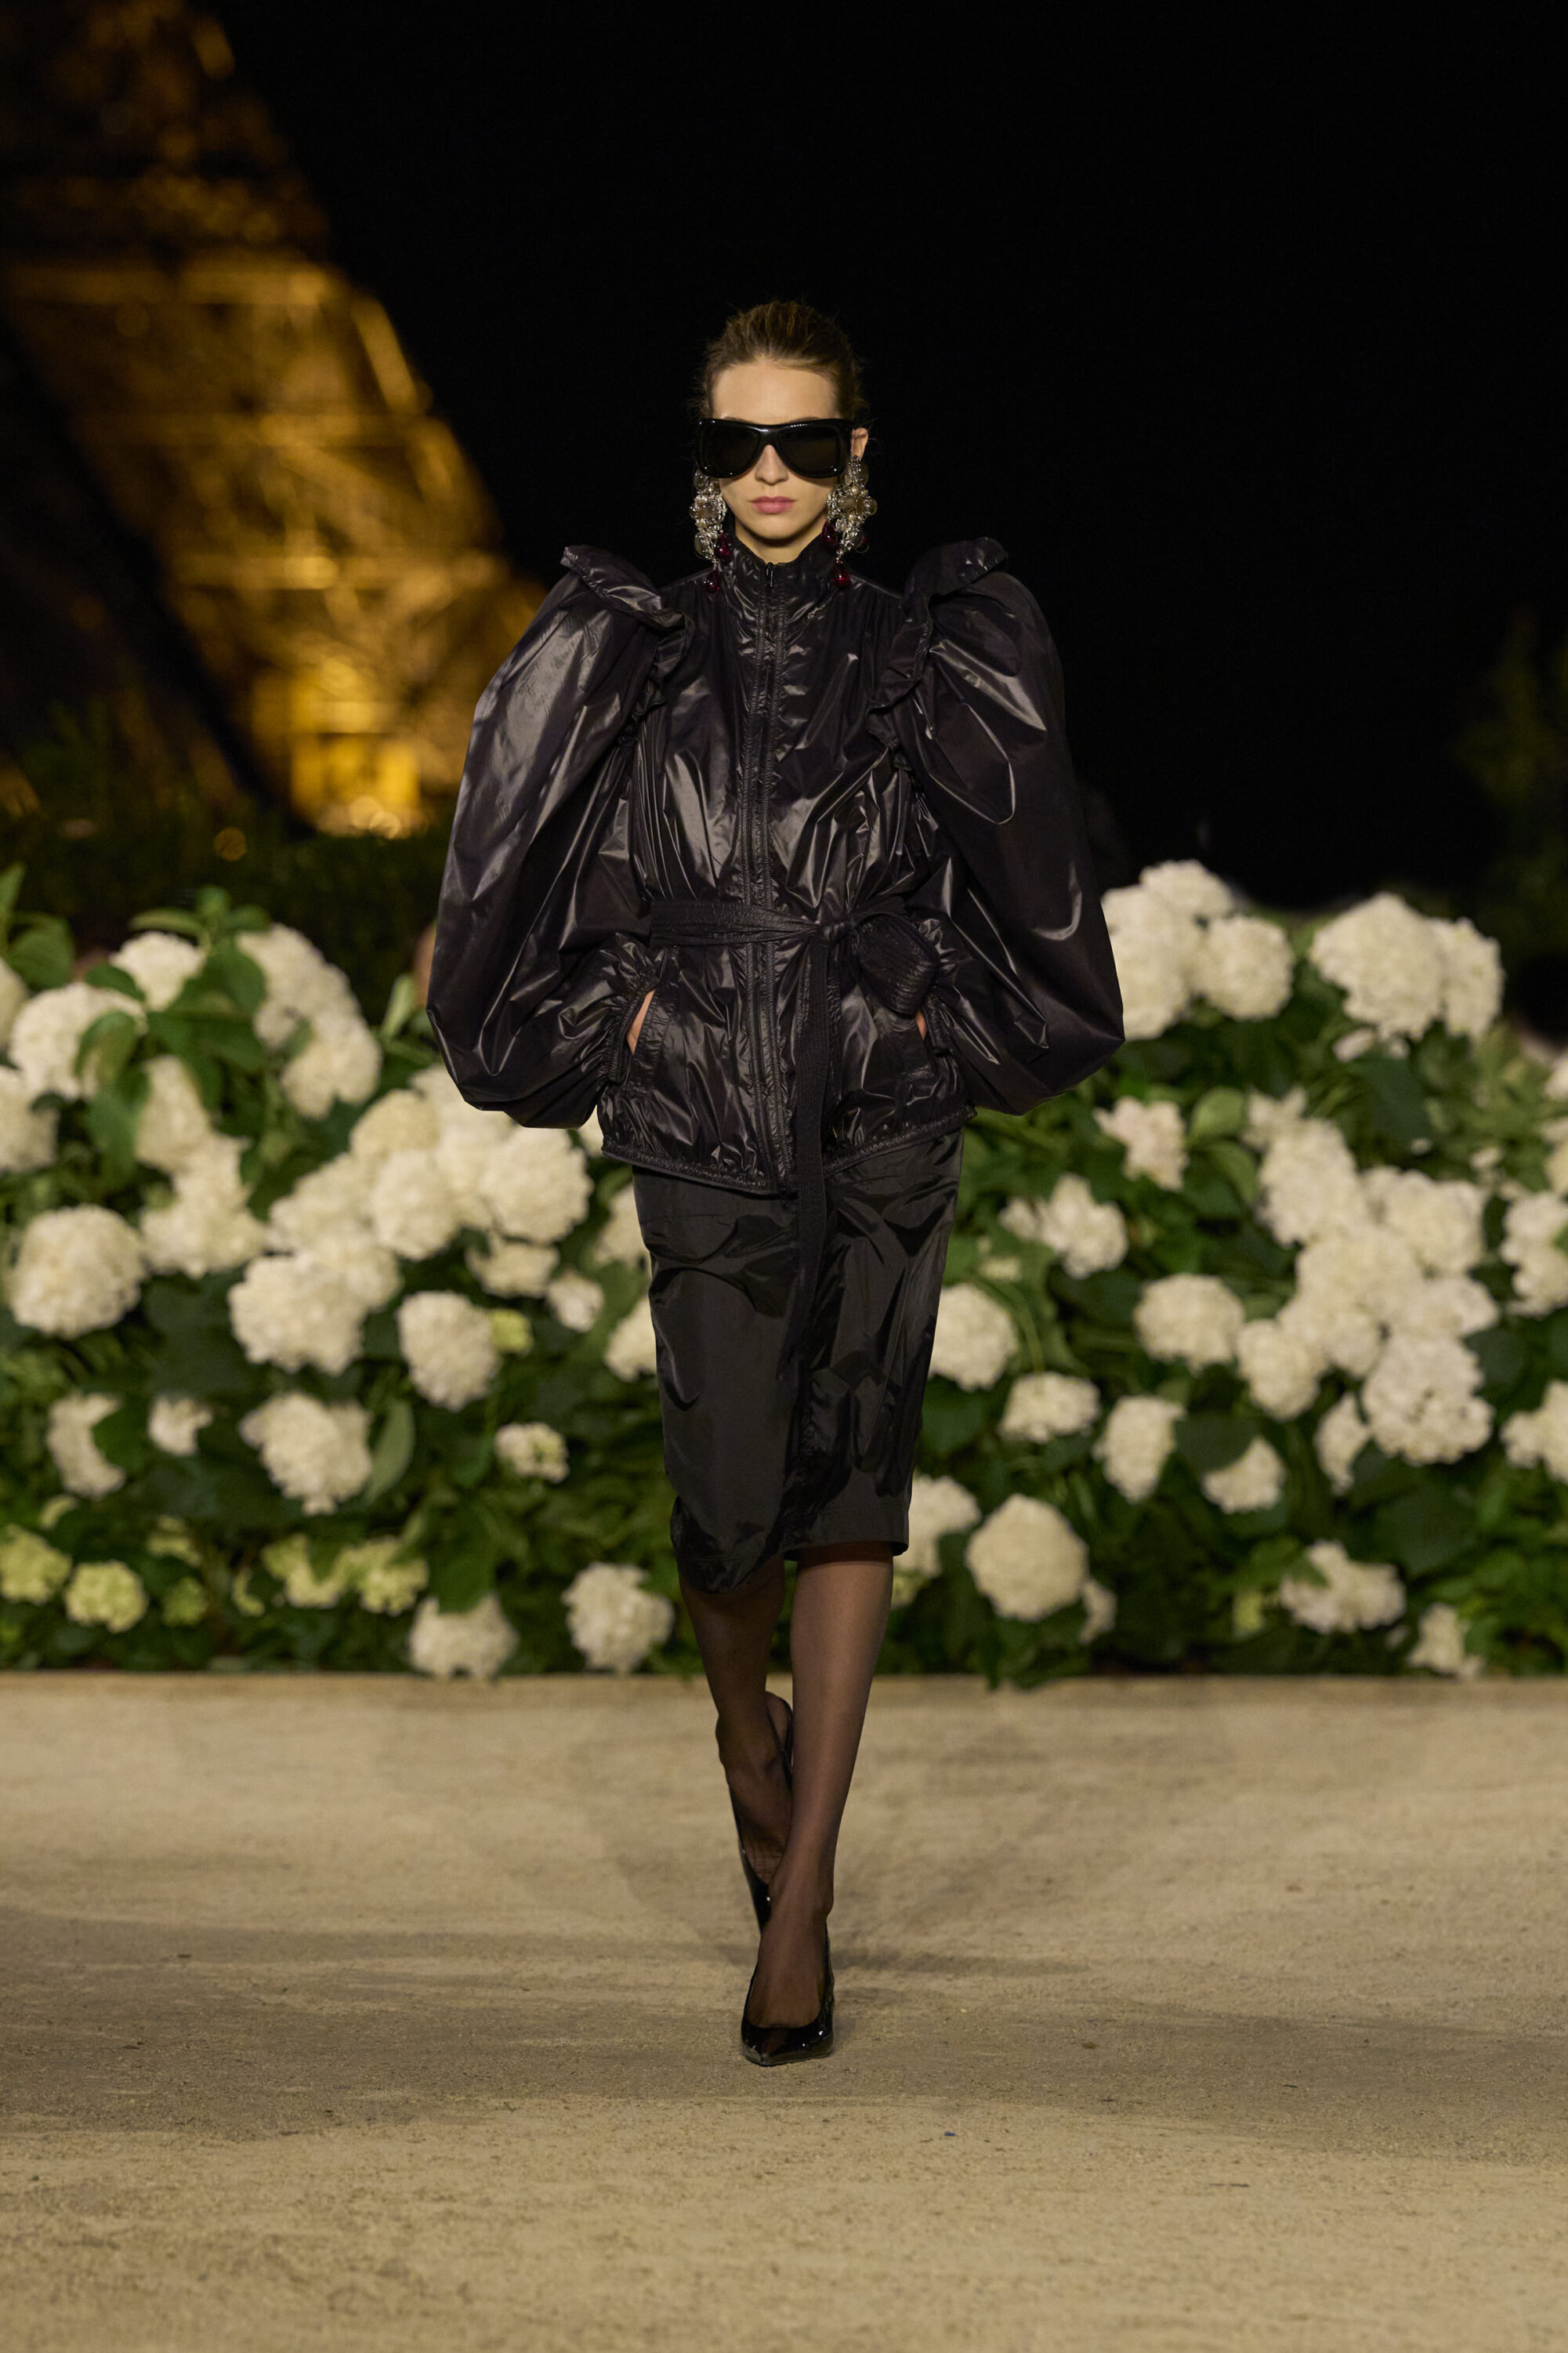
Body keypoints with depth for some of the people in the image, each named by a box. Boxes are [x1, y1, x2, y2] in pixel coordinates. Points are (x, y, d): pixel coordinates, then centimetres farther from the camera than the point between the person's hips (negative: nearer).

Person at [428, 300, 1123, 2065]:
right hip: (705, 1122, 0)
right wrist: (626, 1014, 1)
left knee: (852, 1489, -6)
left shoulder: (930, 663, 5)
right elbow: (523, 892, 10)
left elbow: (1030, 899, 10)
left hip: (890, 1117, 0)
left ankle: (799, 1909, -1)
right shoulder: (630, 659, 5)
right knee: (733, 1497, -8)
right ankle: (749, 1721, 29)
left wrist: (941, 1013, 1)